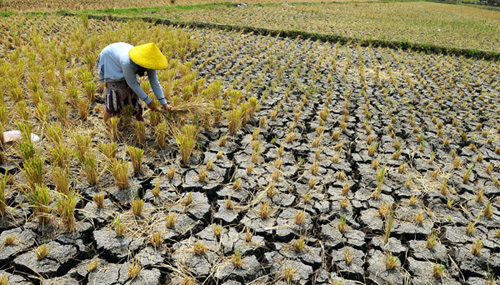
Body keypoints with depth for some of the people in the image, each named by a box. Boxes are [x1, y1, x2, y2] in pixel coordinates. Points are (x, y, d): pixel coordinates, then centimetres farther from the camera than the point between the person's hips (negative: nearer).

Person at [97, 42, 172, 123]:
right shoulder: (127, 63, -46)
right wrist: (148, 101, -30)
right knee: (115, 88, -15)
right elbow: (132, 83, -33)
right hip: (109, 59, -5)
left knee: (132, 89, -1)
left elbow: (155, 82, -23)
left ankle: (138, 114, 12)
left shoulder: (149, 62, -29)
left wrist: (164, 103, -26)